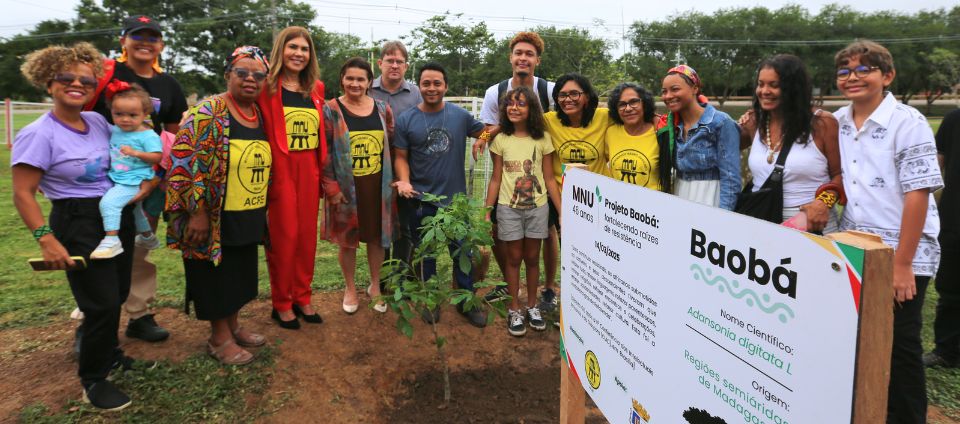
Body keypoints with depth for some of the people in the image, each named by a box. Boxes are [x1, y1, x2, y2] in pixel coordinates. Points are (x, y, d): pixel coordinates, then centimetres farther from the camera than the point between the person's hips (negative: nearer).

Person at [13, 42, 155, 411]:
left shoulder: (98, 122, 3)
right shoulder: (38, 135, -14)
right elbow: (23, 194, -14)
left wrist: (148, 180, -2)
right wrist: (46, 239, -22)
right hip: (79, 224, -6)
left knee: (118, 293, 18)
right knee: (103, 303, -3)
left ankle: (106, 351, 42)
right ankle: (93, 380, 18)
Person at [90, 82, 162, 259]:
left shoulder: (148, 136, -16)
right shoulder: (116, 131, 7)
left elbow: (157, 157, -21)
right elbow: (112, 150, 25)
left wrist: (135, 153, -29)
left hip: (134, 181, -9)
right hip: (116, 179, 10)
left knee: (109, 202, -28)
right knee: (135, 208, 28)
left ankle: (112, 240, -23)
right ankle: (147, 236, 51)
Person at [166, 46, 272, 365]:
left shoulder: (261, 114, 7)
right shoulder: (208, 112, -15)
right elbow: (185, 164, -18)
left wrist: (266, 208, 16)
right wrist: (198, 212, -19)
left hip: (250, 216, 7)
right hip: (216, 218, -7)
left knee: (240, 274, 18)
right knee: (217, 276, 7)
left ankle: (232, 325, 37)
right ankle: (220, 338, 24)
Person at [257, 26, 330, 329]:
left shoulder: (316, 89, 11)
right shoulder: (268, 87, -4)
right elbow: (261, 134, -8)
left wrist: (324, 172, 12)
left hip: (309, 170, 5)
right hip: (280, 170, -5)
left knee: (307, 235, 10)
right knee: (284, 236, 2)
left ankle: (302, 298, 25)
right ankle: (281, 304, 17)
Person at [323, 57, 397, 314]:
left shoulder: (382, 109, 5)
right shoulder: (331, 110, -4)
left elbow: (391, 147, 10)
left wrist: (394, 181, 6)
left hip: (378, 186, 3)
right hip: (345, 188, -2)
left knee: (377, 237, 12)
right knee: (347, 239, 9)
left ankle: (375, 285, 30)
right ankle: (350, 288, 28)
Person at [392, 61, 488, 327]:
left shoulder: (460, 115, 0)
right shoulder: (406, 120, -3)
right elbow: (401, 157, -2)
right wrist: (404, 181, -19)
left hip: (456, 198, 1)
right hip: (420, 201, 0)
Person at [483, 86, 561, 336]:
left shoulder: (542, 139, -2)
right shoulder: (501, 140, -2)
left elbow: (549, 179, 0)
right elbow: (496, 179, 2)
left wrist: (562, 211, -4)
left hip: (537, 207, 1)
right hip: (509, 209, 0)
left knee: (532, 258, 11)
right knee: (514, 258, 8)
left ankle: (532, 307, 28)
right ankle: (514, 310, 21)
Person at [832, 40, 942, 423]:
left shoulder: (908, 123, -12)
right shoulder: (838, 122, 5)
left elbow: (918, 194, -15)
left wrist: (902, 263, -17)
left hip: (902, 255, -5)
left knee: (899, 345, 5)